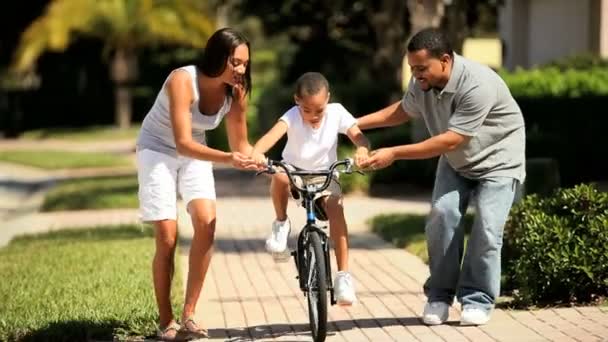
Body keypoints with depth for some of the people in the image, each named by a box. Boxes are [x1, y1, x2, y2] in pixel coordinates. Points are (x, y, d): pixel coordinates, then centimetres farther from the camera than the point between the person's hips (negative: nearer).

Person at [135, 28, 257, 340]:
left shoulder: (235, 93, -12)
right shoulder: (183, 81, -29)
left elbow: (240, 144, -2)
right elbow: (183, 144, -34)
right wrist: (228, 159, -47)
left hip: (194, 155, 4)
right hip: (158, 151, -4)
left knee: (206, 223, -19)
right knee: (167, 237, -12)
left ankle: (189, 314, -11)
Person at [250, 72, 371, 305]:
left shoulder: (337, 113, -14)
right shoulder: (292, 116, -21)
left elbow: (358, 136, -21)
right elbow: (273, 134, -39)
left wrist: (362, 149, -47)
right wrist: (256, 153, -61)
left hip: (325, 175, 1)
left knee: (336, 209, -28)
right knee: (279, 176, -37)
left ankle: (344, 275, -25)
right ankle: (281, 223, -8)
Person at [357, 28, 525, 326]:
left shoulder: (477, 86, -36)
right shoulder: (421, 84, -14)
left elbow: (449, 141, -36)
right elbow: (404, 110, 9)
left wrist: (394, 154, -36)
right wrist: (356, 123, 0)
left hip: (497, 161, -5)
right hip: (455, 162, 5)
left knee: (486, 229, -16)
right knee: (442, 215, -13)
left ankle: (477, 301, -1)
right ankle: (439, 296, -2)